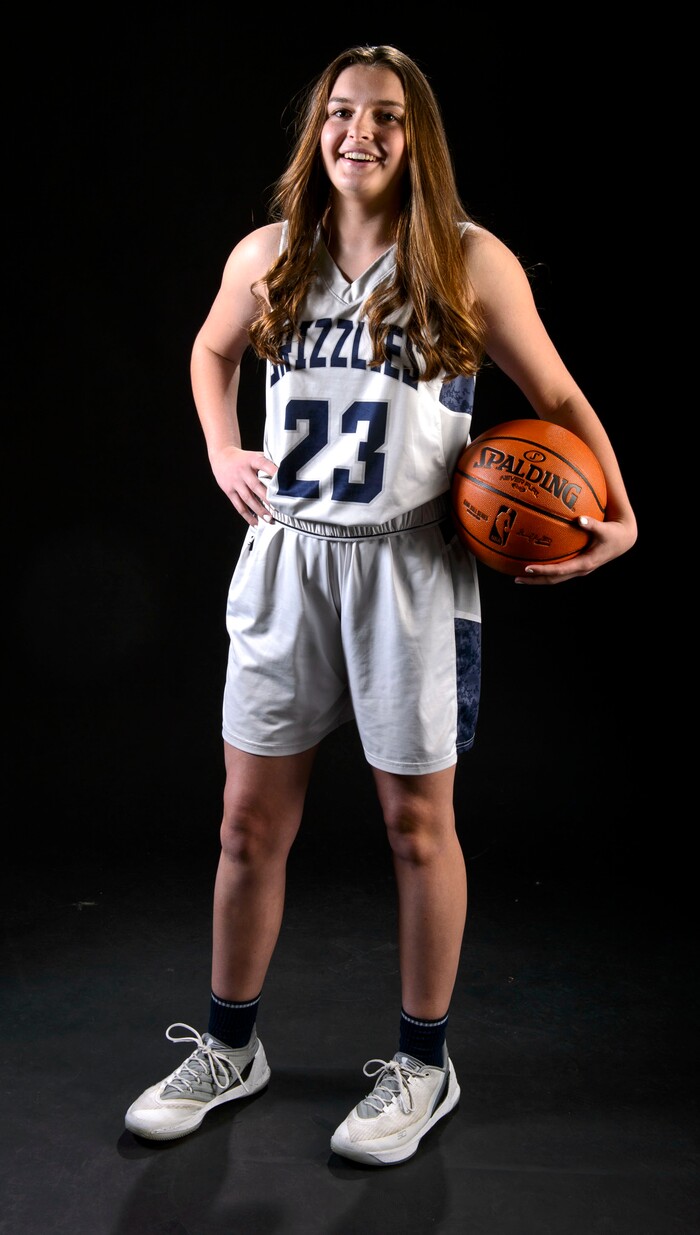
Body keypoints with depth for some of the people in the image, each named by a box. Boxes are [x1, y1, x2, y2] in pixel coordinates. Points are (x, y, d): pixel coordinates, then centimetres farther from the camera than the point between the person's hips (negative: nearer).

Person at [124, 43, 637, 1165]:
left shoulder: (469, 262, -3)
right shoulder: (269, 257, 7)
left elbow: (559, 399, 3)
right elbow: (211, 354, 26)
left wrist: (618, 517, -8)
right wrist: (223, 453, 10)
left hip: (410, 567, -3)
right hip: (285, 560, 3)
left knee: (417, 824, 7)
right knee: (251, 822, 9)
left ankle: (424, 1064, 27)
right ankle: (229, 1047, 30)